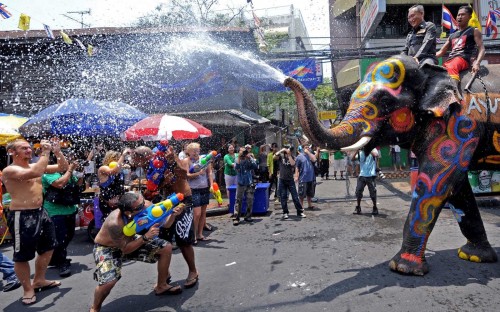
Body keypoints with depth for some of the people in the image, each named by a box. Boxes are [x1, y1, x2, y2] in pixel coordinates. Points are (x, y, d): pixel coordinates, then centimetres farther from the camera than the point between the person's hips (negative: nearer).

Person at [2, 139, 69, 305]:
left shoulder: (35, 165, 10)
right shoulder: (10, 170, -14)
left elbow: (63, 167, 12)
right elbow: (34, 173, -34)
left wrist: (57, 151, -3)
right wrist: (45, 152, -27)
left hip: (40, 212, 9)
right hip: (22, 216, -9)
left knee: (48, 247, 19)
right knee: (22, 256, 3)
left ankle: (39, 280, 38)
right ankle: (28, 289, 21)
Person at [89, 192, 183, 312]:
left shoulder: (145, 206, -27)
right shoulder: (114, 223, -40)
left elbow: (165, 224, -15)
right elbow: (125, 249, -28)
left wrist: (173, 214, -35)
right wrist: (146, 237, -39)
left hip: (129, 241, 6)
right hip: (106, 248, -5)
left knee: (166, 248, -4)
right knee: (109, 281, -30)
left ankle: (161, 286, 18)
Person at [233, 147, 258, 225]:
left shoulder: (250, 159, 1)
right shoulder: (238, 160, -1)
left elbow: (255, 167, -13)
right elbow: (237, 167, -20)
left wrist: (250, 159, -20)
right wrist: (239, 157, -26)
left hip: (250, 183, 2)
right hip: (241, 183, -2)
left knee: (250, 200, 6)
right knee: (238, 200, -3)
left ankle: (248, 216, 20)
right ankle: (236, 218, -2)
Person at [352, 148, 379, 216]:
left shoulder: (373, 150, -1)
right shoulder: (360, 152, 9)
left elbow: (376, 155, -25)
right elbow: (352, 158, -1)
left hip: (371, 176, -3)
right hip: (362, 175, 3)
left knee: (373, 192, 2)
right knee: (358, 191, 2)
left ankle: (375, 208, 18)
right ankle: (358, 208, 16)